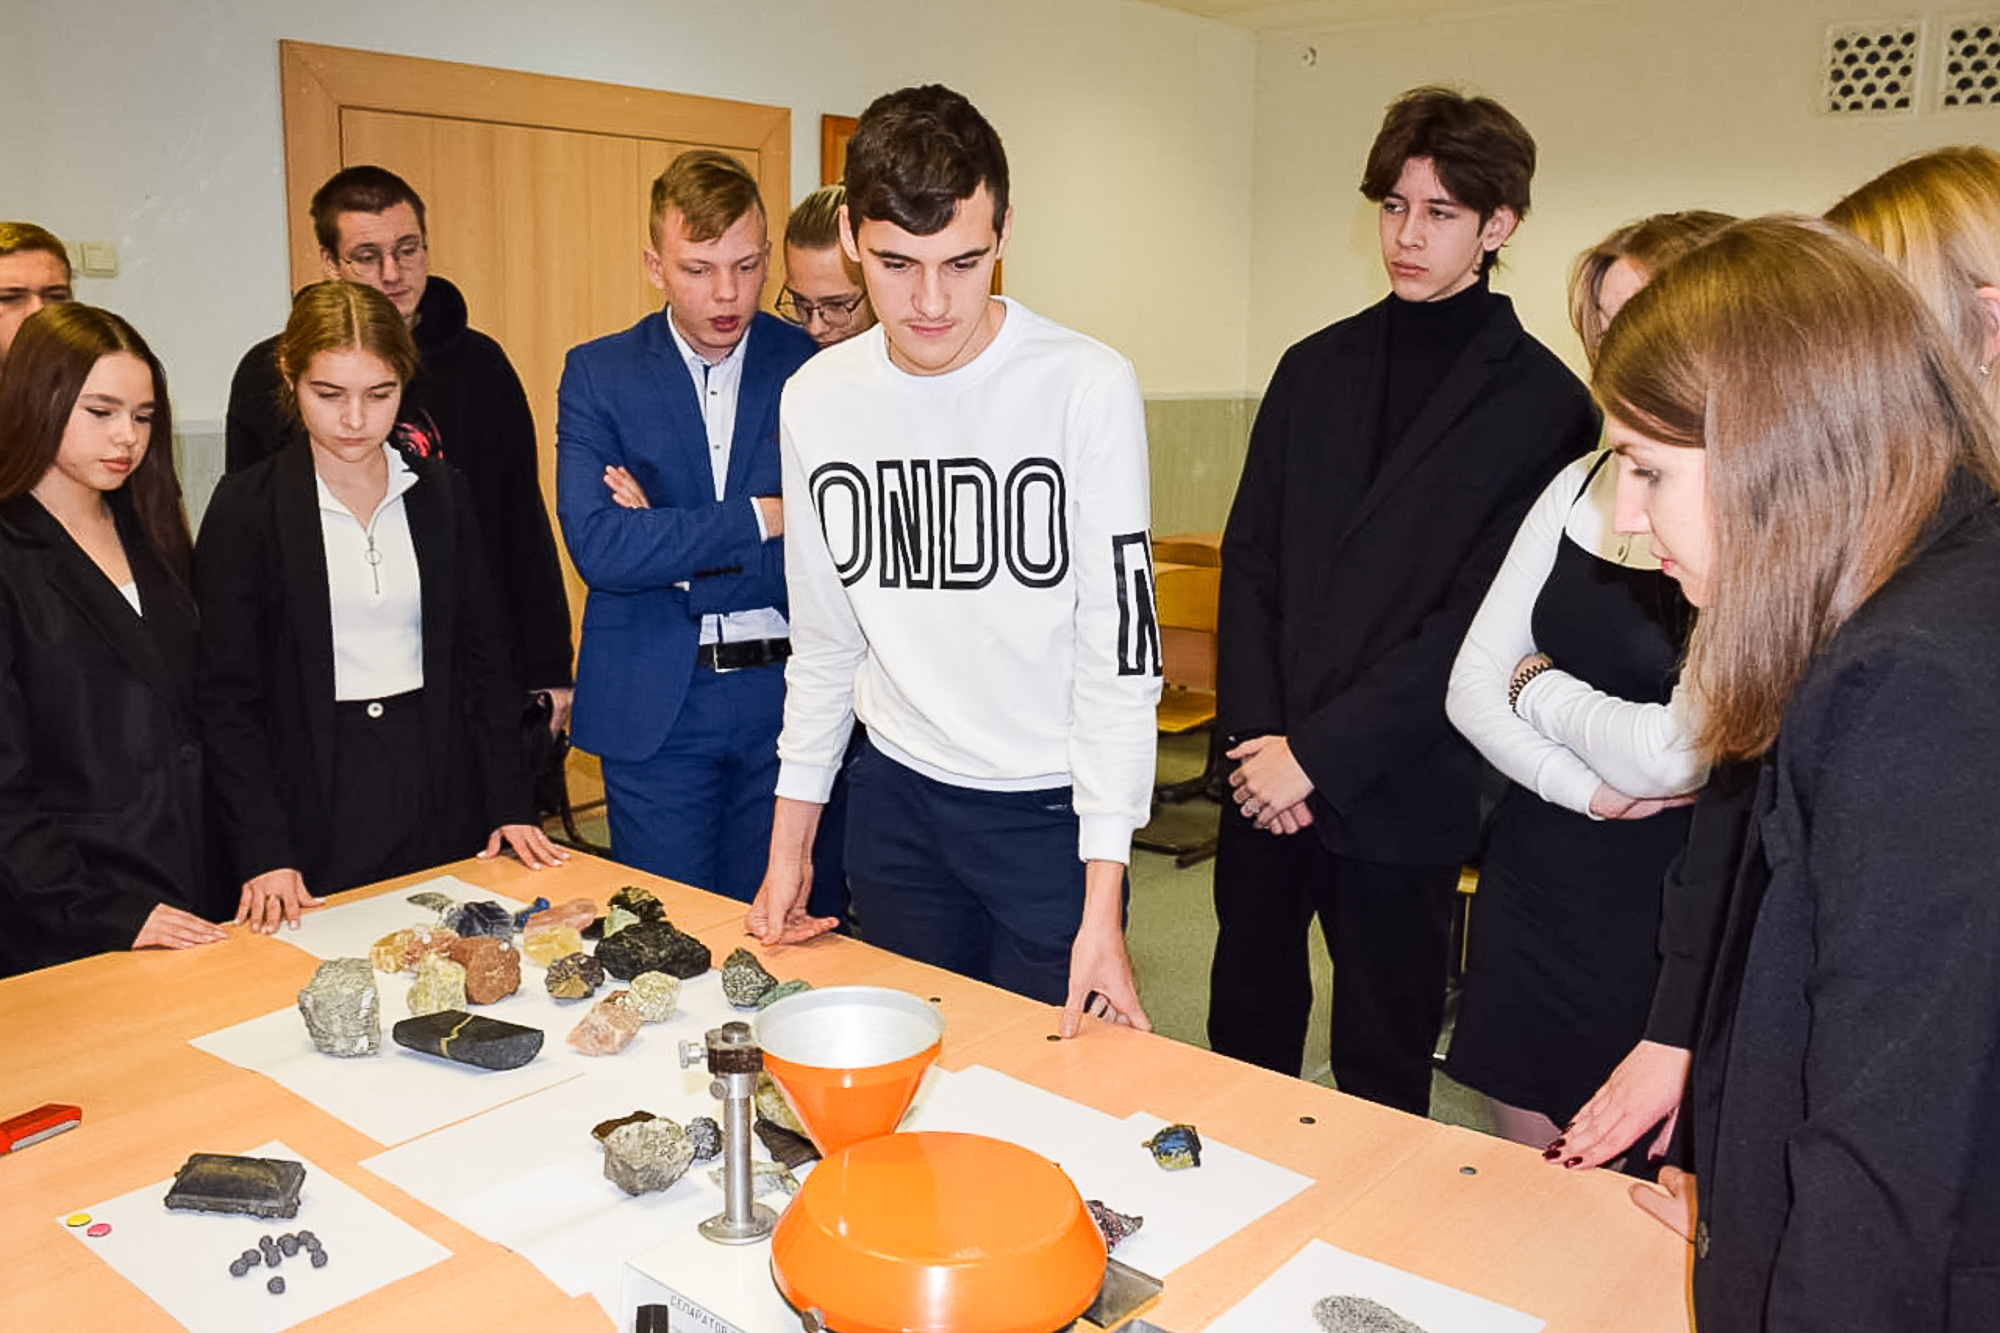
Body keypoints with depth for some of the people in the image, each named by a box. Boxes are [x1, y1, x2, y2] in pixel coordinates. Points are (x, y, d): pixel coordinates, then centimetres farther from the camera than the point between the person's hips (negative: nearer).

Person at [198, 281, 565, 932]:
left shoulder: (442, 492, 5)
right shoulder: (246, 506, -4)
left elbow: (484, 654, 8)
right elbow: (228, 694, -5)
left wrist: (512, 805, 1)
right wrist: (264, 852, -12)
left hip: (438, 788, 3)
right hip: (313, 799, -2)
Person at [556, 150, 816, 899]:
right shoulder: (598, 374, 0)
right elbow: (598, 548, -13)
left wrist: (669, 545, -12)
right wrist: (758, 517, -15)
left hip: (786, 694, 1)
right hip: (653, 708, 0)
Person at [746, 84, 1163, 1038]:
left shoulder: (1086, 387, -14)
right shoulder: (816, 398, 0)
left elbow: (1119, 647, -14)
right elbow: (824, 638, 9)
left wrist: (1103, 905, -17)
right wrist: (790, 841, 9)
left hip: (1051, 807, -3)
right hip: (894, 798, 4)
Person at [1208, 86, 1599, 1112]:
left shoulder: (1543, 403, -6)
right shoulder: (1316, 369, 9)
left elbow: (1483, 623, -12)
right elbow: (1249, 561, 5)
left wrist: (1320, 751, -14)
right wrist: (1256, 735, -6)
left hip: (1401, 792, -4)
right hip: (1266, 772, 4)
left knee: (1383, 1063, 11)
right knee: (1245, 1031, 17)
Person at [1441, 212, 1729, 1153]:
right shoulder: (1580, 485, 4)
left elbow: (1671, 758, -22)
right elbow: (1472, 686, 3)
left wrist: (1541, 688, -5)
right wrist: (1585, 788, -11)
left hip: (1669, 908, -6)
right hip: (1534, 884, 6)